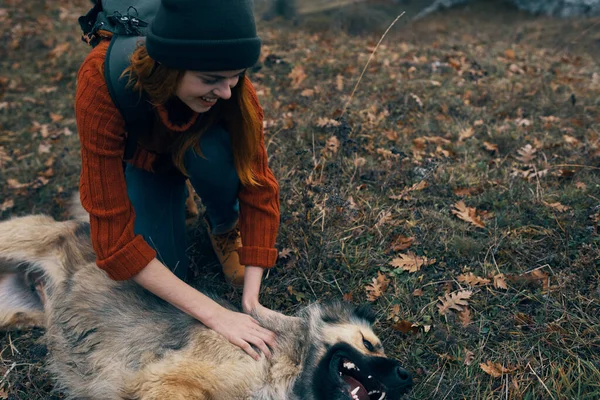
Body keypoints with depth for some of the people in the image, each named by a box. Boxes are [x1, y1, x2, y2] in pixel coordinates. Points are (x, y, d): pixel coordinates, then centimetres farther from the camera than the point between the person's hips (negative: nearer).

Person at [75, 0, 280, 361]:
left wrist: (251, 298, -34)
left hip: (200, 145, 1)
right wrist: (215, 315, -42)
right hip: (143, 159, -1)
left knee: (211, 152, -34)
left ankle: (226, 227, -1)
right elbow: (112, 235, -39)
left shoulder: (229, 81, -34)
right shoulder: (101, 83, -40)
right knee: (162, 268, -19)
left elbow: (258, 184, -27)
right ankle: (174, 195, 12)